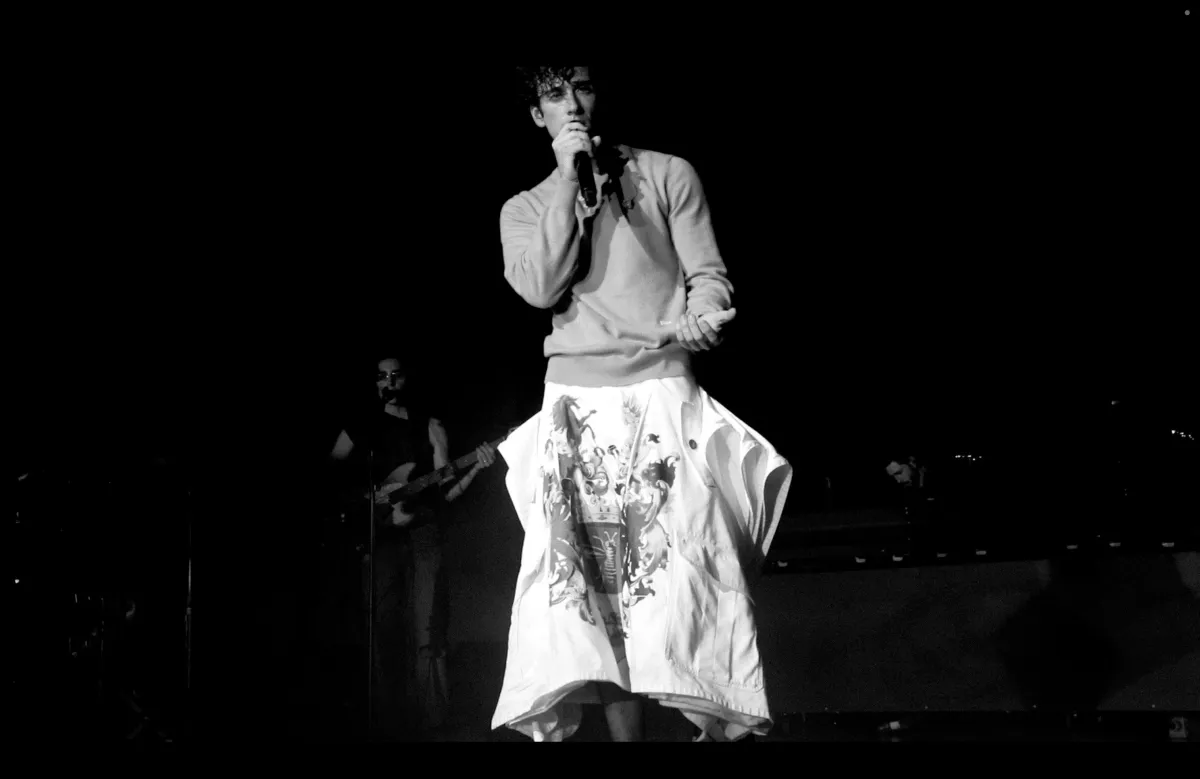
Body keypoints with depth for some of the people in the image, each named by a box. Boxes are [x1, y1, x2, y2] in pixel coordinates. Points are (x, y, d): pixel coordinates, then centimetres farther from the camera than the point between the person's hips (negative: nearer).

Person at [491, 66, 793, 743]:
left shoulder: (669, 175, 11)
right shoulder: (525, 210, 16)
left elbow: (708, 274, 4)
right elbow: (541, 288, -4)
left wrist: (702, 319, -19)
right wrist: (569, 180, -3)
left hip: (663, 390, -2)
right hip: (574, 404, 2)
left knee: (691, 570, -12)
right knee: (590, 582, -6)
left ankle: (718, 726, -7)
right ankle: (626, 735, -1)